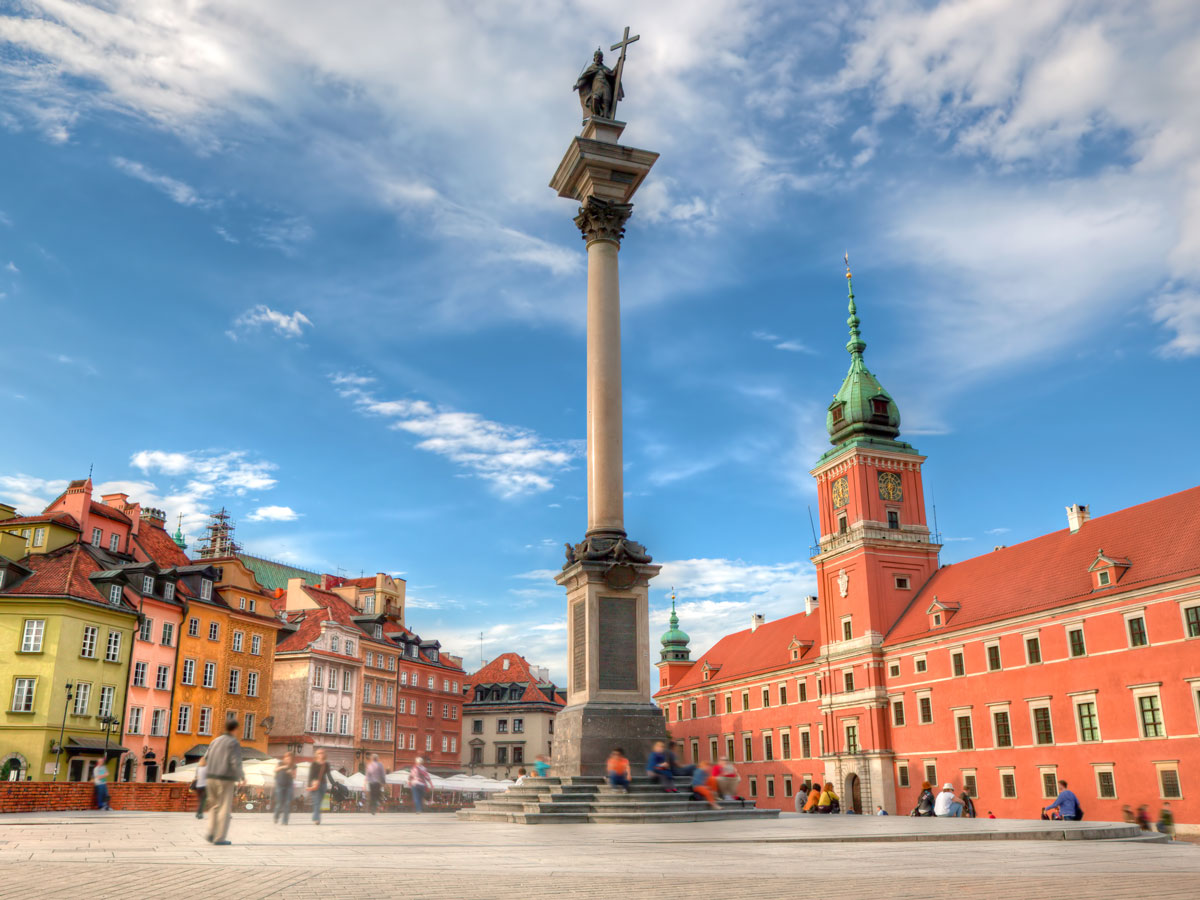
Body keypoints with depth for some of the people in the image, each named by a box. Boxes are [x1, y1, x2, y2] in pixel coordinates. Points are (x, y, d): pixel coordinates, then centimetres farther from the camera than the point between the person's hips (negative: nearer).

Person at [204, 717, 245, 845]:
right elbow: (236, 762, -16)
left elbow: (206, 760, 14)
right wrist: (242, 777, -4)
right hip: (226, 779, -6)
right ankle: (219, 837, -2)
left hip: (212, 778, 6)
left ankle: (211, 833, 5)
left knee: (214, 807, 17)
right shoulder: (234, 743, -7)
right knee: (225, 809, 0)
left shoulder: (215, 742, 13)